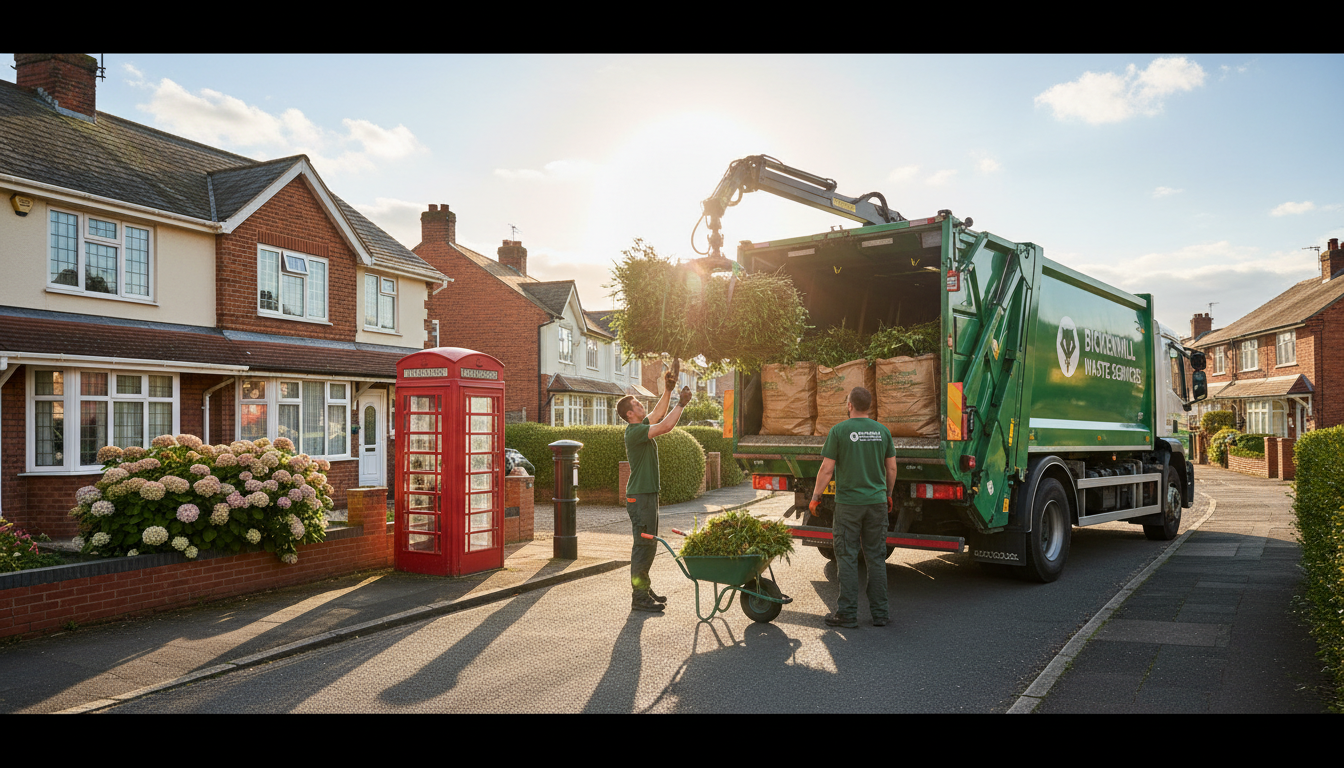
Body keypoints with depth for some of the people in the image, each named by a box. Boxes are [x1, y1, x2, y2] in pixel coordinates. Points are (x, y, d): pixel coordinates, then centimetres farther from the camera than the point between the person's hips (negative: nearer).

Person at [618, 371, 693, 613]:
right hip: (640, 496, -10)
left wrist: (668, 390, 15)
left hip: (648, 494, 10)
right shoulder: (634, 432, -18)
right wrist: (681, 403, -15)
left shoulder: (640, 427, 11)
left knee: (648, 545, 16)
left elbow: (658, 414, 25)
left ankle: (644, 588, 26)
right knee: (643, 545, -7)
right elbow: (665, 426, -27)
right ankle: (639, 598, -2)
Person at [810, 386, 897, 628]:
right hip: (877, 502, 4)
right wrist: (888, 494, 23)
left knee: (847, 557, 2)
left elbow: (827, 469, -8)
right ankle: (880, 613, 14)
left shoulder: (838, 431, -7)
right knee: (876, 557, 10)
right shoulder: (882, 431, 5)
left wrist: (815, 497, 2)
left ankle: (847, 613, 5)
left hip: (848, 503, -4)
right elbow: (891, 468, 9)